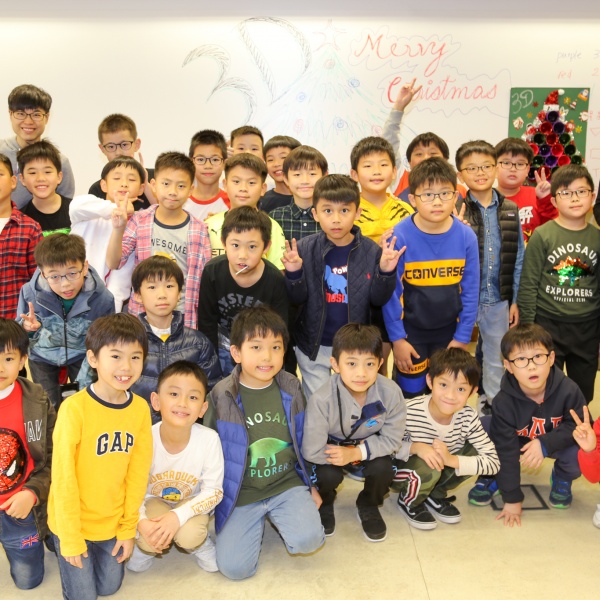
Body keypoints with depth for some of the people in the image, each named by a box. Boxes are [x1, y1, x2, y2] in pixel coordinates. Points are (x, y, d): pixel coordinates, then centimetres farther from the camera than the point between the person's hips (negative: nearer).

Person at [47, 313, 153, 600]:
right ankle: (56, 543, 33)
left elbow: (138, 472, -2)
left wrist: (129, 529, 1)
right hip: (72, 521, -4)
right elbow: (63, 476, -19)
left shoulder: (141, 408, -9)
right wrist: (70, 538, -14)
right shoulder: (74, 408, -26)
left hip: (112, 522, 5)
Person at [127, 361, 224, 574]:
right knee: (149, 538, -28)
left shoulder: (209, 439, -29)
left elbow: (214, 491, -19)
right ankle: (147, 547, 10)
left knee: (189, 535, -31)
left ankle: (202, 546, 7)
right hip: (154, 501, 1)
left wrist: (179, 515, -32)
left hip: (191, 503, -1)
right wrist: (142, 521, -30)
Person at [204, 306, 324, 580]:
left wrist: (311, 485, 10)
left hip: (287, 483, 1)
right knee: (234, 567, -13)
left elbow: (303, 442, 11)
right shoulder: (221, 397, -9)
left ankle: (277, 516, 10)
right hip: (240, 493, -1)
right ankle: (258, 521, 17)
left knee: (307, 539, -24)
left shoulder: (291, 391, -2)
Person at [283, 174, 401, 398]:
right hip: (314, 344, 0)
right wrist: (293, 274, -27)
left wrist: (386, 272, -24)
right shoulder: (304, 249, -11)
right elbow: (297, 299, -8)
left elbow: (378, 299, -7)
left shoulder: (371, 250, -10)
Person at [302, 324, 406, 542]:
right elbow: (311, 451, -26)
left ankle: (369, 506, 12)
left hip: (369, 446, 2)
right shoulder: (321, 400, -36)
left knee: (382, 469, -24)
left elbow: (391, 439, -17)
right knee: (328, 475, -27)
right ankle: (324, 504, 12)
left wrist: (357, 452, -27)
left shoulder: (391, 393, -29)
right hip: (331, 449, -2)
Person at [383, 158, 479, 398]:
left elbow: (470, 291, -2)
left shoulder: (466, 237, -10)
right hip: (410, 331, -2)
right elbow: (391, 292, -11)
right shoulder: (399, 236, -17)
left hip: (449, 331, 2)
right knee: (411, 397, 9)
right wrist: (397, 338, -8)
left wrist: (462, 338, -1)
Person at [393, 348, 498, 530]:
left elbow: (493, 462, -20)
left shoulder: (468, 417, -18)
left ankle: (435, 496, 6)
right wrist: (415, 447, -34)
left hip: (440, 471, 4)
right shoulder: (410, 412, -29)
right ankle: (408, 501, 1)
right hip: (402, 473, -4)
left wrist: (451, 459, -33)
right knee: (429, 466, -35)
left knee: (474, 451, -18)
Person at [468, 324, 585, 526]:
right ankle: (491, 477, 4)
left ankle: (562, 479, 7)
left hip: (555, 442, 1)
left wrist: (545, 443, -36)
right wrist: (512, 498, -20)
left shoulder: (568, 390, -28)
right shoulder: (503, 402, -29)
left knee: (579, 451, -32)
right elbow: (506, 450, -24)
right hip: (519, 442, 0)